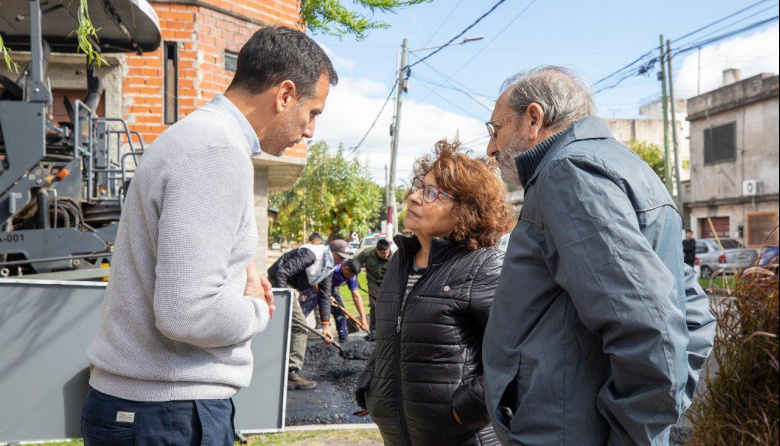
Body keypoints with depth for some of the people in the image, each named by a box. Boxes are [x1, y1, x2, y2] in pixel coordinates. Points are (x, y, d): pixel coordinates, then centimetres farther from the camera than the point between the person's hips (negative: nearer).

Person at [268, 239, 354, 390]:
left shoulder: (329, 267, 6)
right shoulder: (310, 254, -23)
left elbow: (325, 296, 10)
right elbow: (281, 272, -29)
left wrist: (326, 325, 5)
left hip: (289, 287, 10)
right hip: (278, 282, -10)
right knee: (299, 326, -14)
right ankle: (292, 373, -11)